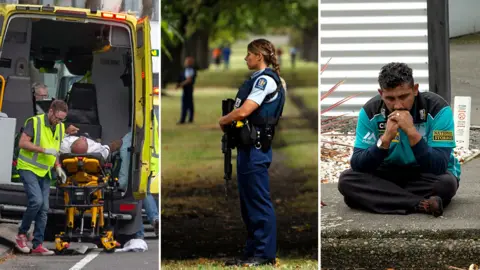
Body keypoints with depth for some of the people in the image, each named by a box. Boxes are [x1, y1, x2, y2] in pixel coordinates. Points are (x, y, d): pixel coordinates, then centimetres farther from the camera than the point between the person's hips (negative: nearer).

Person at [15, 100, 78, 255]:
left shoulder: (60, 127, 8)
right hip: (28, 168, -7)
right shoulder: (35, 122, -13)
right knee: (36, 200, -22)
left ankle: (37, 245, 6)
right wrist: (44, 150, -25)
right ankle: (21, 235, -4)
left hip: (44, 172, 7)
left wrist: (58, 167, 7)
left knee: (43, 209, 2)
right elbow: (22, 143, -19)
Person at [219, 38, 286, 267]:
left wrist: (223, 121, -4)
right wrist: (228, 122, 4)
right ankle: (252, 251, 18)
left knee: (259, 201, -7)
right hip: (247, 146, 10)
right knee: (247, 201, 13)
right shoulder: (257, 79, 17)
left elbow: (243, 111, -21)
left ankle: (265, 254, -4)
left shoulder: (266, 80, -14)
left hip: (256, 148, -10)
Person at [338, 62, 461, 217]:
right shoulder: (370, 111, -12)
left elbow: (439, 167, -28)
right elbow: (357, 166, -18)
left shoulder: (437, 109, -20)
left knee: (447, 183, -36)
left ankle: (380, 199, -22)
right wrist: (386, 138, -32)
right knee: (346, 180, -25)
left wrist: (412, 132, -37)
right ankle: (421, 205, -30)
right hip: (387, 174, 3)